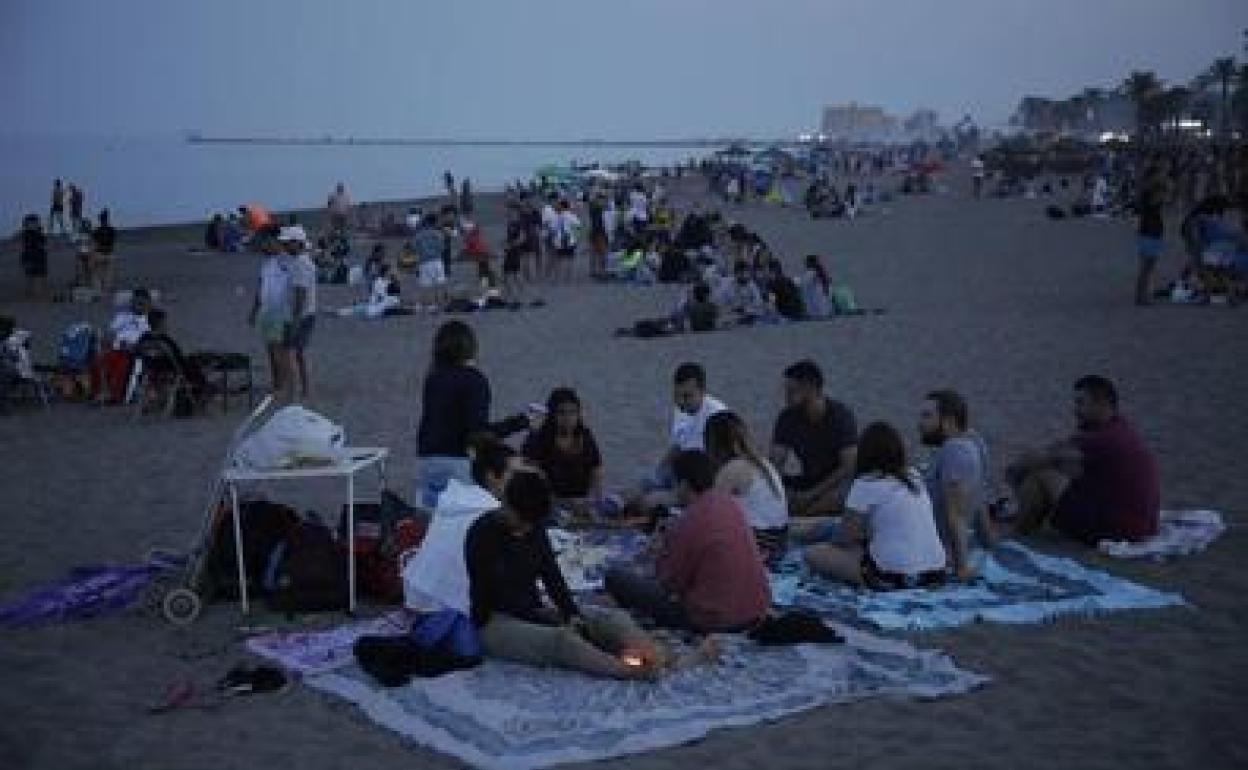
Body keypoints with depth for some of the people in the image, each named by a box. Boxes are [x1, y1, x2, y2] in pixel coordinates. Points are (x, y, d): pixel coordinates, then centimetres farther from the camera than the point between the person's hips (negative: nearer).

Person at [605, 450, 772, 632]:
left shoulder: (687, 523, -18)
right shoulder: (731, 504, 4)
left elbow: (669, 583, -10)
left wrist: (663, 549, 6)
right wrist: (670, 538, 15)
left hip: (713, 621, -8)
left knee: (615, 576, -4)